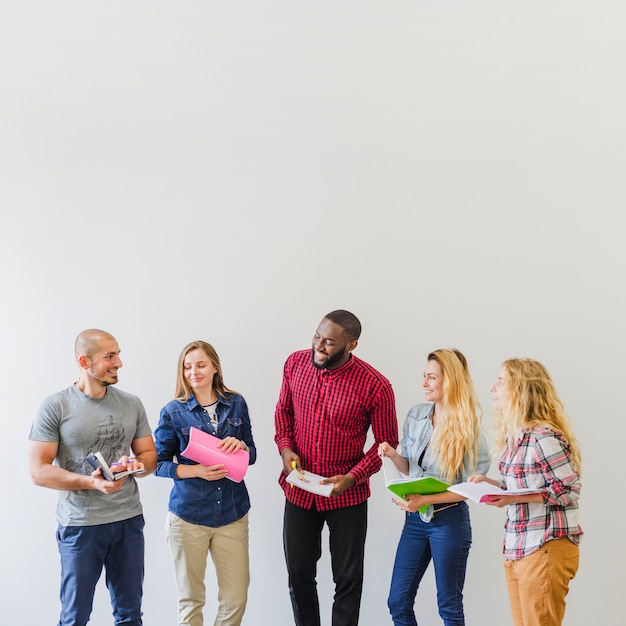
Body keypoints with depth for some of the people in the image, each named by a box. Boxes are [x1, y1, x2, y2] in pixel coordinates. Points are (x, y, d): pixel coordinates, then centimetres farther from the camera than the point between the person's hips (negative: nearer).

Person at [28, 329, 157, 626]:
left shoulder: (132, 404, 5)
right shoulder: (55, 407, -8)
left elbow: (150, 456, 11)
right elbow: (39, 471, -11)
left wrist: (136, 465, -13)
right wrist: (91, 482, -24)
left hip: (129, 521, 4)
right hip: (80, 525, -4)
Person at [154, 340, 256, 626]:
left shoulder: (236, 404, 4)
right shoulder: (172, 412, -3)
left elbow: (252, 454, 9)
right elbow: (160, 464, -2)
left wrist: (241, 446, -14)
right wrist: (197, 471, -18)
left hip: (233, 514, 2)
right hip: (188, 516, -2)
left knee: (236, 598, 4)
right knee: (191, 599, 10)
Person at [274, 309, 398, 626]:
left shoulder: (375, 386, -18)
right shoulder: (295, 363, -6)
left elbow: (386, 442, -8)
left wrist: (352, 477, -19)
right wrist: (285, 448, -6)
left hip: (346, 495, -3)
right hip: (299, 490, 3)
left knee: (348, 579, 9)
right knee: (299, 574, 14)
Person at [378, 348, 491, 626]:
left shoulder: (468, 428, -12)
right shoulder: (415, 415, 2)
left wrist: (426, 500, -20)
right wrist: (393, 455, -9)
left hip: (449, 521, -5)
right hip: (415, 519, 5)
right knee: (398, 602, 8)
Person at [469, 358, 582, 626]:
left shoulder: (544, 436, -18)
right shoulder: (514, 435, 10)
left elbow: (569, 491, -17)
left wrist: (512, 498, -21)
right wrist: (489, 483, 3)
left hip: (546, 549, -9)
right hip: (516, 548, 9)